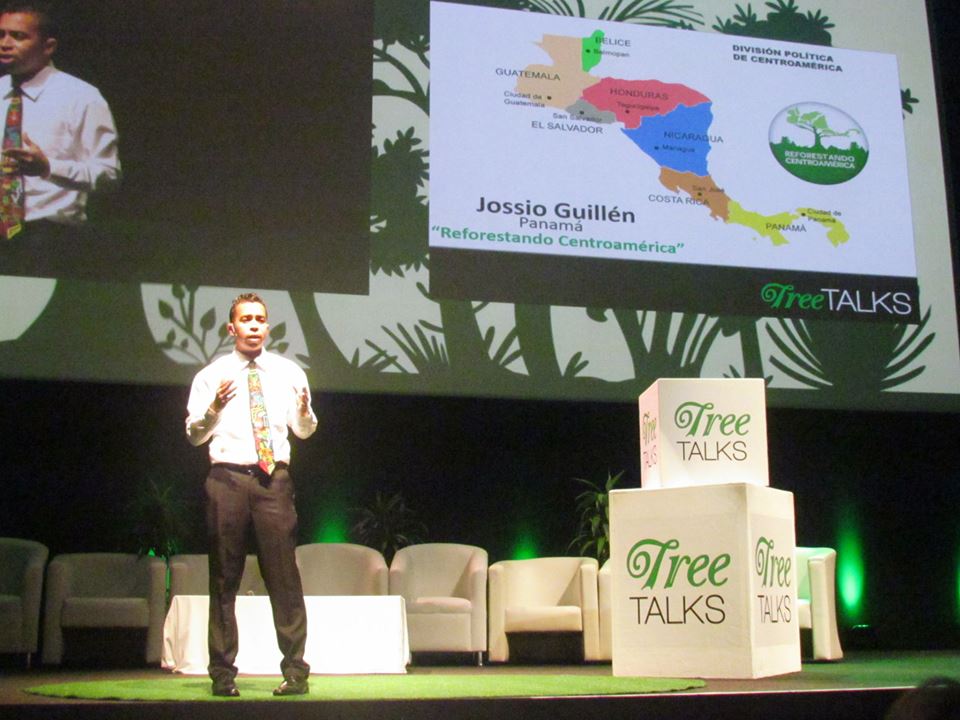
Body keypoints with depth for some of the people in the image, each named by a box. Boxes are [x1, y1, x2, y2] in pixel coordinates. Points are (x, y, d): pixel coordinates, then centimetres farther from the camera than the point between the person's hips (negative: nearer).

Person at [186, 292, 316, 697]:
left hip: (274, 479, 0)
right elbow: (194, 434, 4)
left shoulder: (288, 372, 10)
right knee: (224, 578, 5)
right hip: (227, 478, 0)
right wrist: (213, 408, -15)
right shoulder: (211, 375, 7)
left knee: (284, 575, -3)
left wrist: (304, 411, -11)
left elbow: (304, 431, 12)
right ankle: (223, 672, 13)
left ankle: (295, 671, 3)